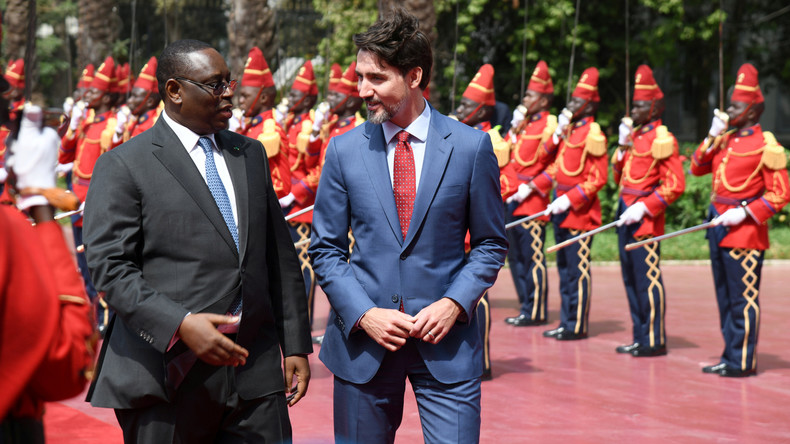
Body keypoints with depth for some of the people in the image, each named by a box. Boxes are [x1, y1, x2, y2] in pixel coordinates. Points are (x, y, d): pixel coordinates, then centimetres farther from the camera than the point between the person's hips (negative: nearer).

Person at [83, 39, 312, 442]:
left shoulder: (250, 155, 16)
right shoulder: (122, 166, -3)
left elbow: (280, 257, 17)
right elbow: (110, 267, -11)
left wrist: (295, 345, 11)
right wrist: (180, 324, -22)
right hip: (169, 375, -5)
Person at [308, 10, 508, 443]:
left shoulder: (471, 146, -1)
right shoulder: (343, 150, 2)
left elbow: (490, 242, 5)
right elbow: (325, 248, 5)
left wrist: (455, 303, -10)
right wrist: (363, 314, -9)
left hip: (446, 340, -1)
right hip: (363, 339, 1)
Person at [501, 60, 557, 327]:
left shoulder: (549, 125, -8)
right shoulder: (523, 123, 16)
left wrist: (530, 188, -18)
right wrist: (514, 128, 5)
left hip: (532, 202, -9)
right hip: (513, 200, 9)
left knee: (532, 256, -4)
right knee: (515, 256, 12)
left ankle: (536, 312, 1)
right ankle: (527, 308, 19)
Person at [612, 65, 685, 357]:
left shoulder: (662, 139, -11)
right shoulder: (635, 135, 14)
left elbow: (675, 185, -16)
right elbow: (619, 176, 18)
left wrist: (644, 207, -19)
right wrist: (622, 145, 5)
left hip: (645, 218, -9)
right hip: (626, 215, 9)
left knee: (648, 278, -5)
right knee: (631, 278, 11)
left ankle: (655, 341, 2)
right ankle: (640, 338, 19)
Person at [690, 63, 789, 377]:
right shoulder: (726, 140, 13)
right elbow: (697, 168, 14)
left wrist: (744, 213, -19)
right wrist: (713, 136, 3)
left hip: (744, 230, -8)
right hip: (718, 226, 8)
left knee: (743, 298, -3)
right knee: (725, 298, 12)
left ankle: (744, 362, 3)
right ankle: (731, 357, 19)